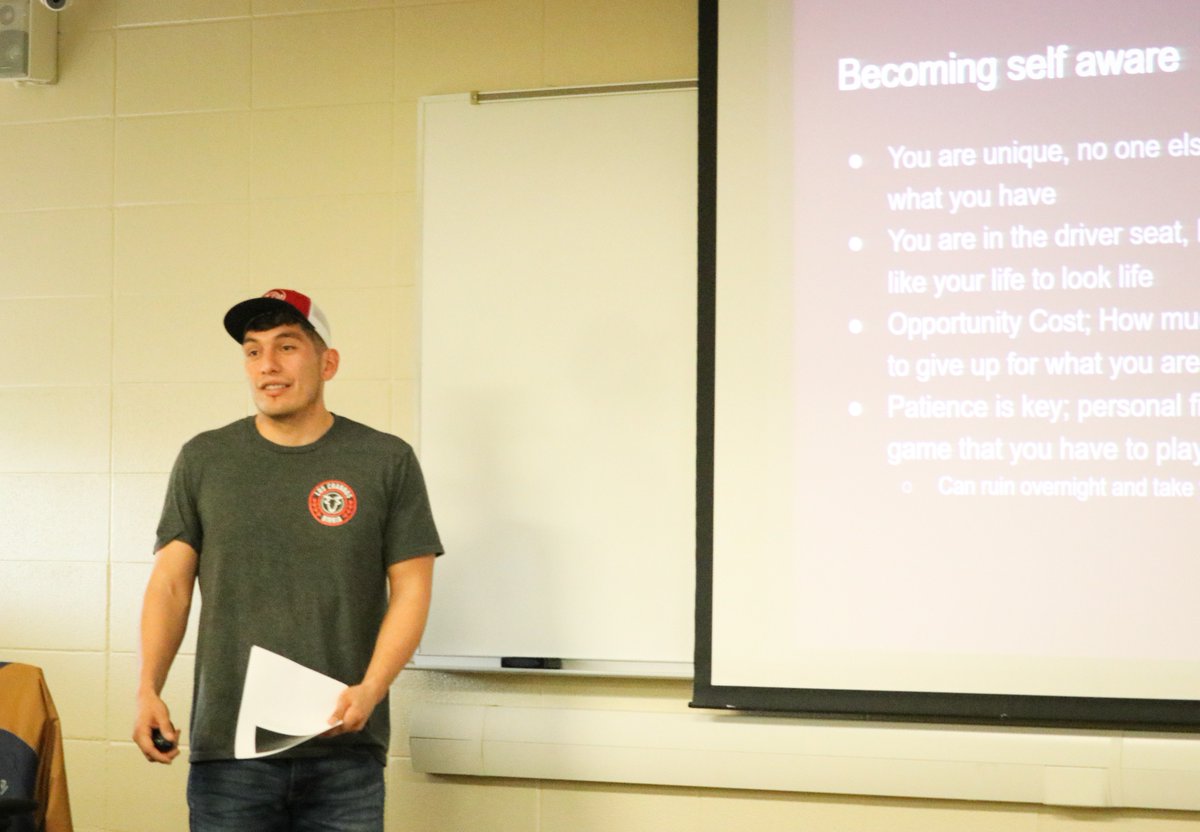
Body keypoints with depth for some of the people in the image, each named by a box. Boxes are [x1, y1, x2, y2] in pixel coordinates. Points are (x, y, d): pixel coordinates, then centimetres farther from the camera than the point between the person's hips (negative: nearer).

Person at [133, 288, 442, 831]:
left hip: (345, 750, -1)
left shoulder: (387, 461, 4)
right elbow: (171, 583, 7)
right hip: (226, 749, 1)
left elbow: (411, 589, 2)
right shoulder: (204, 460, 9)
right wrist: (148, 688, -8)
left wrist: (371, 690, -13)